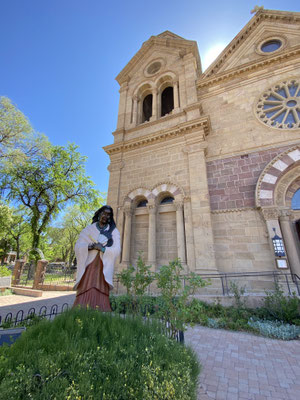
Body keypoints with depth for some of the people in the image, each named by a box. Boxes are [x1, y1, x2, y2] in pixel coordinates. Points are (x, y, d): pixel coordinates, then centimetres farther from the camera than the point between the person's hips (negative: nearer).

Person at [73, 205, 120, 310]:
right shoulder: (88, 230, 11)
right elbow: (78, 247, 4)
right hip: (88, 266, 1)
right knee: (85, 294, -7)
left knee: (100, 296, -9)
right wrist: (89, 246, -15)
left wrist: (102, 248, -14)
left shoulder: (114, 232, 9)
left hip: (103, 267, -1)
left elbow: (116, 250, 0)